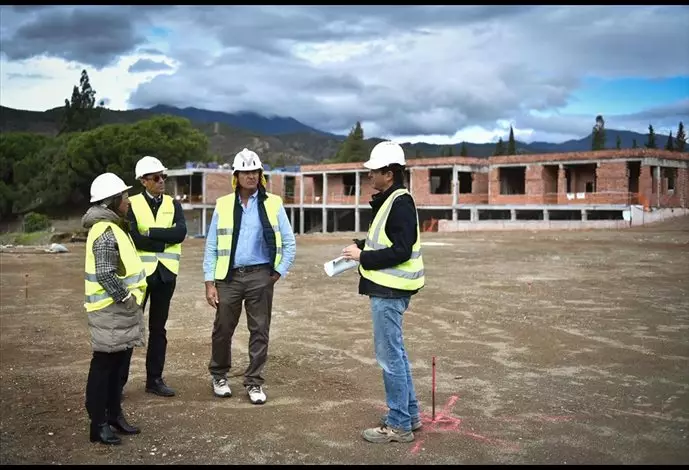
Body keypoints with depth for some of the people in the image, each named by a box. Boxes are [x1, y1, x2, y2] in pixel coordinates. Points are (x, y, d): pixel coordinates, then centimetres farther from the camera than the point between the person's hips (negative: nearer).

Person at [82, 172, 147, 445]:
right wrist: (125, 298, -17)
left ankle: (114, 415, 28)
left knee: (116, 364, 17)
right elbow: (105, 275, -25)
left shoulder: (113, 228, 14)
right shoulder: (105, 232, -19)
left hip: (120, 309, 10)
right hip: (111, 310, -10)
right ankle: (98, 424, 7)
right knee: (104, 365, -2)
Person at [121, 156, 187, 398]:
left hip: (166, 273, 3)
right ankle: (118, 380, 11)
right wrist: (165, 241, -11)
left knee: (158, 328, 11)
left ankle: (155, 379, 20)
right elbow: (134, 239, -16)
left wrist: (150, 233, -15)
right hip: (140, 272, -3)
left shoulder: (173, 204, 7)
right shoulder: (132, 204, -3)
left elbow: (180, 233, -10)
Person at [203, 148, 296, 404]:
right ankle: (219, 375, 30)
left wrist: (279, 272, -2)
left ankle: (254, 382, 18)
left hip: (260, 276, 0)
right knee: (222, 329, 8)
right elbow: (211, 246, 4)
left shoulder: (273, 204, 2)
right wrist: (210, 282, -1)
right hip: (229, 276, 1)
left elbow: (289, 243, 6)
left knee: (259, 331, 5)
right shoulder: (223, 205, 4)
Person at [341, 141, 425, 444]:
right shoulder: (389, 201, 14)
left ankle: (399, 425, 5)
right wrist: (361, 246, 9)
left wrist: (363, 257, -16)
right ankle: (409, 415, 28)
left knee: (390, 356, -4)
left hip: (389, 292, -11)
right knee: (396, 353, 17)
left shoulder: (401, 203, -17)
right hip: (387, 288, 11)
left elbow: (401, 251, -23)